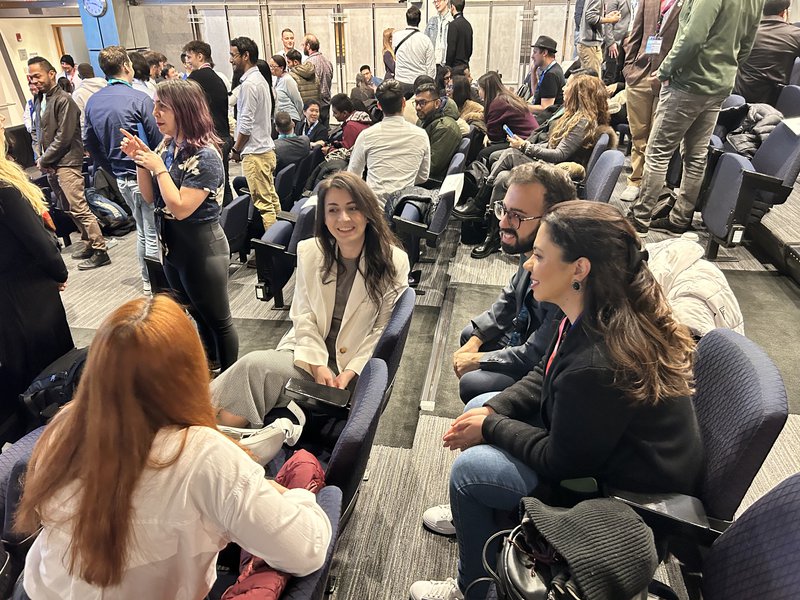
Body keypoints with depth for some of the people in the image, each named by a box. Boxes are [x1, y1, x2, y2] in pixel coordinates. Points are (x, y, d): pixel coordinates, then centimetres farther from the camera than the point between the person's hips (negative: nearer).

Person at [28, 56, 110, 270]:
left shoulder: (63, 100, -10)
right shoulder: (40, 100, 15)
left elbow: (63, 137, -15)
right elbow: (40, 132, 20)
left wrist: (44, 160, -9)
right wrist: (42, 158, 6)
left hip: (66, 163, -8)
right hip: (50, 165, 8)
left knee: (79, 208, -11)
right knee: (69, 209, 11)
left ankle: (100, 251, -7)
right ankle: (88, 241, 22)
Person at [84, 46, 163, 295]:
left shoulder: (93, 102, 7)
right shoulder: (139, 98, -15)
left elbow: (91, 145, 13)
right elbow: (159, 140, -15)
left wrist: (112, 169, 21)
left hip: (121, 178, 7)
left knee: (142, 231, 20)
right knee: (154, 234, 0)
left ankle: (147, 281, 29)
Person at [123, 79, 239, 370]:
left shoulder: (204, 156, -20)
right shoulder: (166, 145, 4)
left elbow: (180, 208, -25)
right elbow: (150, 197, 8)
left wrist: (158, 167, -18)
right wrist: (140, 160, -5)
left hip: (201, 250, -8)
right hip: (172, 247, 9)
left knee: (217, 320, 8)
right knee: (199, 315, 23)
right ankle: (209, 370, 41)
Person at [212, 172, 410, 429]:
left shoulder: (394, 261, -8)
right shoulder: (309, 252, 2)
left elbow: (383, 329, -6)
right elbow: (303, 317, 0)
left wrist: (350, 372, -15)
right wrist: (317, 365, -14)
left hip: (354, 364, -3)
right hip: (308, 351, 4)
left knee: (254, 366, -24)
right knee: (254, 363, -27)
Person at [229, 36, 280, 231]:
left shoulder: (249, 84, -15)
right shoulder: (259, 79, 16)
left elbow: (246, 123, -18)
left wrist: (235, 149, -5)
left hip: (255, 153, -10)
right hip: (266, 148, 10)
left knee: (263, 203, -6)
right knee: (272, 199, 13)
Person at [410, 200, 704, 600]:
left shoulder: (598, 364, -38)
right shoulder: (596, 313, -9)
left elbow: (560, 461, -25)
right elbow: (545, 376, 6)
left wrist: (489, 427, -12)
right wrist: (492, 410, -6)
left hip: (631, 492, -9)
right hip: (599, 443, 9)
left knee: (470, 469, -13)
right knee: (478, 407, 9)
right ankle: (472, 515, 35)